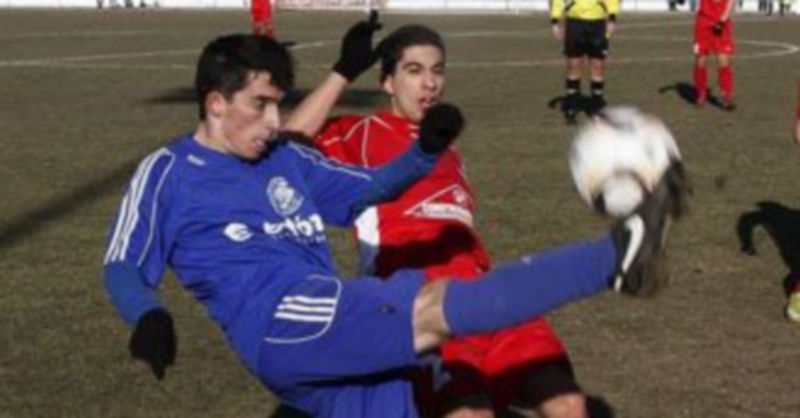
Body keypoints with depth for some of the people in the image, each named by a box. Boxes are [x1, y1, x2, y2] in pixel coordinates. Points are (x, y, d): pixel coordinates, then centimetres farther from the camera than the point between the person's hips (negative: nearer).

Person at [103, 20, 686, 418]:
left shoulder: (284, 159, 26)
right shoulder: (167, 172, 10)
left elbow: (370, 190, 32)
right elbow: (124, 268, 8)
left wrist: (426, 152, 12)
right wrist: (149, 317, -15)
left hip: (341, 323, 11)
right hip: (275, 324, -11)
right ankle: (616, 256, -41)